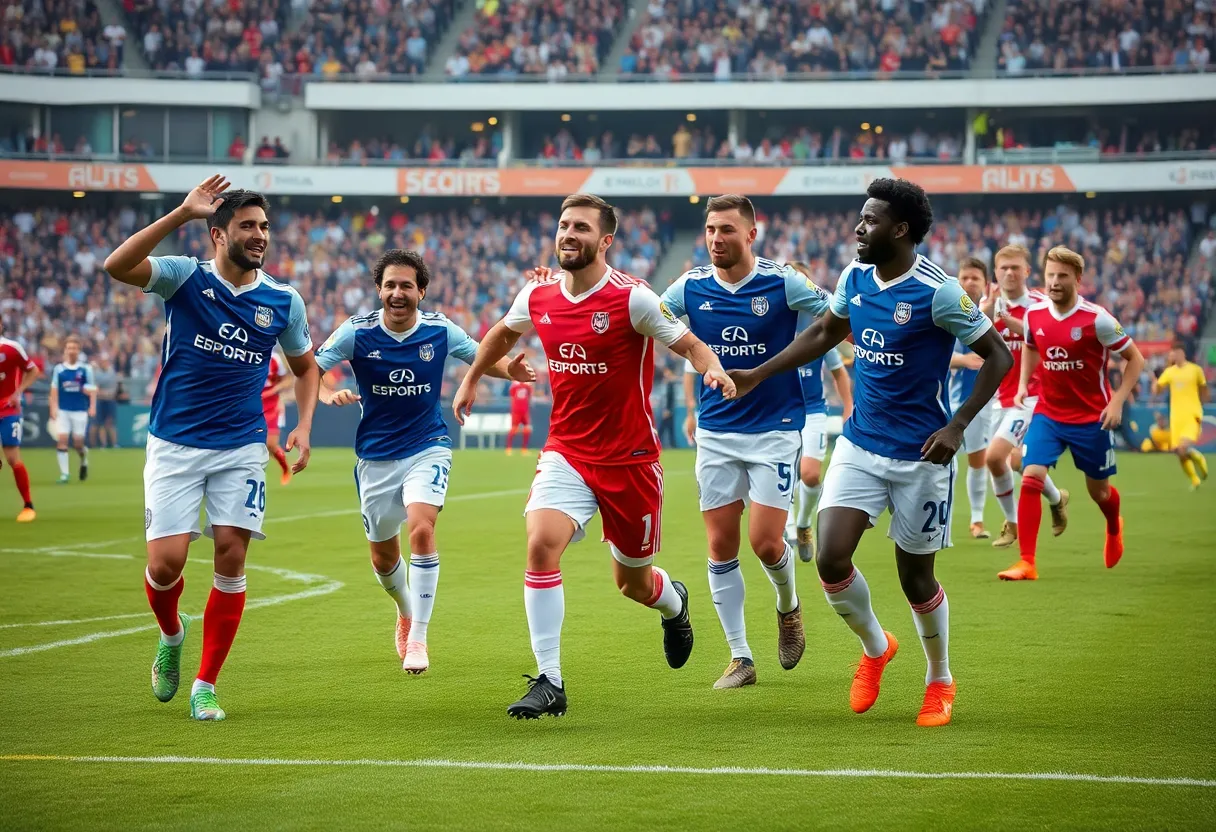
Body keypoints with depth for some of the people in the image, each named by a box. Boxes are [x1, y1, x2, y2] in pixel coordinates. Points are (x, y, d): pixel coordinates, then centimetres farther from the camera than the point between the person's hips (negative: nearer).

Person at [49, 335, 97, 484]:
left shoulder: (86, 368, -1)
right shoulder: (58, 369, 3)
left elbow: (92, 389, 1)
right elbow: (54, 390, 6)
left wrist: (92, 407, -10)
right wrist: (54, 408, -2)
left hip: (80, 410, -1)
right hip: (63, 410, 1)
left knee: (78, 443, 1)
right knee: (61, 440, -10)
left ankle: (84, 462, 34)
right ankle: (64, 473, -5)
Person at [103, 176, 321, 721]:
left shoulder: (284, 301, 3)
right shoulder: (185, 277, -6)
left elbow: (305, 367, 18)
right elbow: (117, 266, -25)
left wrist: (303, 426, 2)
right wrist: (181, 214, -30)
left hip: (242, 447, 2)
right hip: (174, 445, -2)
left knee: (231, 558, -7)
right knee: (165, 563, -9)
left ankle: (205, 686, 5)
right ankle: (171, 636, 26)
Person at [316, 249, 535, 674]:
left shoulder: (441, 330, -7)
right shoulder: (357, 332, -11)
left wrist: (509, 370, -15)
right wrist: (328, 394, -31)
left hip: (428, 448, -1)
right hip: (376, 456, 1)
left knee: (421, 529, -26)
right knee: (383, 556, 12)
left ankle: (417, 638, -16)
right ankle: (406, 611, 46)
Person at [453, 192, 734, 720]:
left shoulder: (632, 298, -15)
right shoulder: (537, 296, 0)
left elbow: (689, 344, -11)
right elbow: (503, 332, 22)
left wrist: (713, 370, -32)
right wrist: (471, 380, 30)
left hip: (630, 459, -3)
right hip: (566, 453, 3)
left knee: (632, 582, 10)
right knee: (541, 544, -22)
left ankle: (674, 603, 50)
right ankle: (549, 684, -15)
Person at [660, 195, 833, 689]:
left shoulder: (783, 282, -10)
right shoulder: (690, 287, -1)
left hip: (775, 427, -3)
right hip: (716, 431, 3)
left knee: (765, 542, -10)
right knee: (721, 546, 0)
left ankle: (788, 607, 25)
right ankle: (740, 658, 11)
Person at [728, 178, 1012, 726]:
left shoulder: (936, 291, -16)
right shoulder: (854, 278, 3)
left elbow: (998, 356, -11)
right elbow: (823, 335, 21)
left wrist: (957, 425, -18)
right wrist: (758, 374, 18)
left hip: (920, 455, -5)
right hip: (859, 445, 5)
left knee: (915, 576, 4)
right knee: (831, 559, -9)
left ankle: (940, 681, 30)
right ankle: (875, 647, 20)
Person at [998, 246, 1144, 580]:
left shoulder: (1096, 319, -17)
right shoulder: (1034, 314, -5)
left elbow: (1135, 359, -7)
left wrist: (1117, 401, -16)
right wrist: (1023, 385, 6)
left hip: (1092, 418, -2)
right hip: (1047, 413, 2)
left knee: (1098, 491, 13)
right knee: (1031, 479, -17)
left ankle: (1114, 529, 50)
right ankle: (1027, 563, -14)